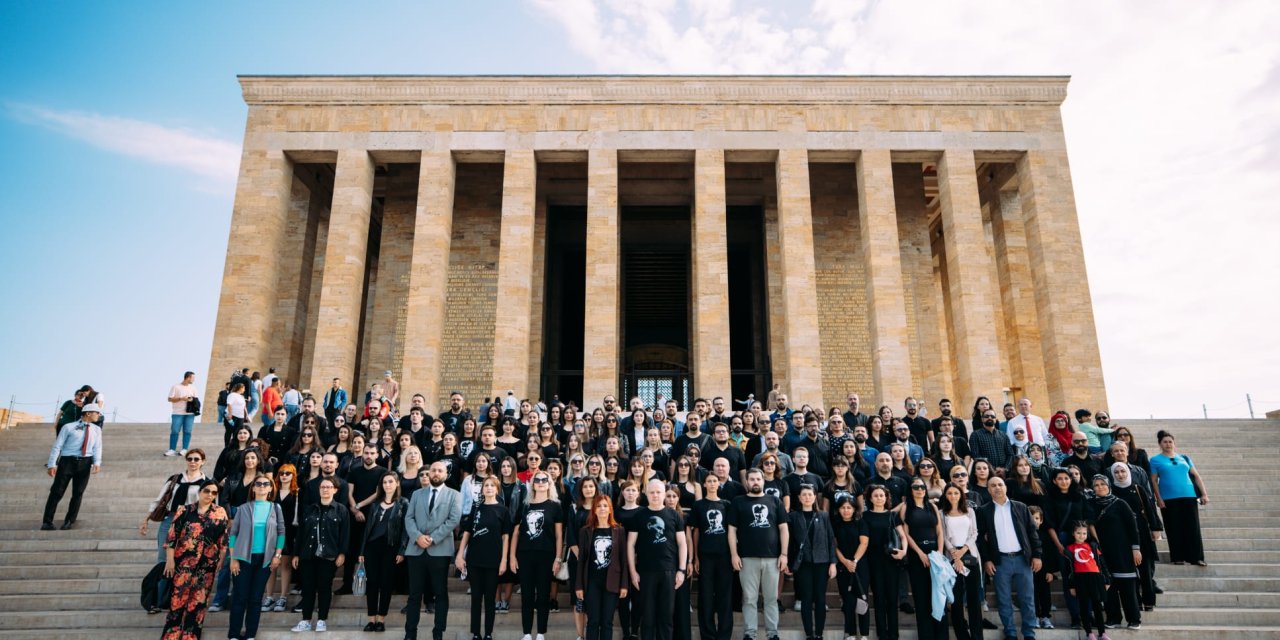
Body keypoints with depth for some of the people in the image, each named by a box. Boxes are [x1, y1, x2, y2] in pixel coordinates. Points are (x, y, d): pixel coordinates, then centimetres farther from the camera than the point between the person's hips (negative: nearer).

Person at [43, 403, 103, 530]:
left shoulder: (96, 429, 13)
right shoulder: (69, 427, 2)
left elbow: (97, 447, 6)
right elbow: (57, 446, -1)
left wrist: (97, 462, -10)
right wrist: (52, 464, -9)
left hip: (84, 462, 3)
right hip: (67, 461, -3)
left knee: (78, 493, 3)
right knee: (57, 492, -2)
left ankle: (69, 521, 12)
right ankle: (47, 522, 7)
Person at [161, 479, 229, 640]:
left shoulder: (220, 513, 5)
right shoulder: (184, 510, 1)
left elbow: (223, 539, 6)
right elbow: (172, 536, -2)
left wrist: (220, 560, 3)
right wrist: (170, 560, -7)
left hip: (206, 564, 1)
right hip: (183, 562, -1)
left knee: (198, 601, 6)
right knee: (178, 598, -1)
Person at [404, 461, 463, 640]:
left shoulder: (453, 495, 5)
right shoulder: (417, 494, 15)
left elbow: (454, 520, -6)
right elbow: (409, 518, 6)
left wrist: (433, 538, -14)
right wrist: (418, 536, -11)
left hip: (440, 550, -2)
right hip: (416, 549, 2)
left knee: (441, 593, 3)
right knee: (415, 593, 6)